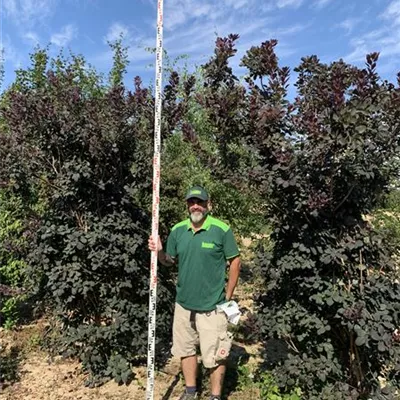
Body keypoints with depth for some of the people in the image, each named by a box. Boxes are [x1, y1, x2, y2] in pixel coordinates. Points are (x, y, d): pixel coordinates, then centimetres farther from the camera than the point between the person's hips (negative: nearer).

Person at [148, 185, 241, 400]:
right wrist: (159, 252, -12)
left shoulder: (221, 229, -12)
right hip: (183, 303, 5)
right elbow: (170, 260, 10)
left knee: (214, 355, 6)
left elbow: (235, 261, -5)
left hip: (212, 306, -4)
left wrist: (227, 297, -4)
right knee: (185, 349, 19)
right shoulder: (177, 230, 1)